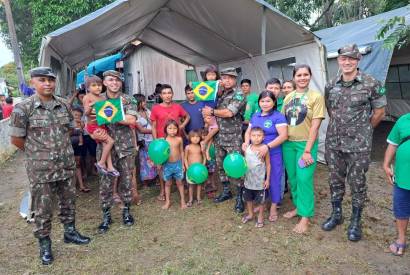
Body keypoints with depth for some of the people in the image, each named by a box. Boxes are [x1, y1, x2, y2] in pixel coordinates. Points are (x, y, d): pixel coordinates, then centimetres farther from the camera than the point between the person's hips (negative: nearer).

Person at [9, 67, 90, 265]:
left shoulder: (64, 105, 3)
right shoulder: (23, 108, -10)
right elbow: (16, 139, -4)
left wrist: (60, 147, 11)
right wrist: (37, 152, 6)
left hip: (67, 165, 4)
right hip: (40, 169, -4)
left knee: (68, 201, 18)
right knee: (42, 209, 9)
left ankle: (70, 232, 37)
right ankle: (44, 245, 26)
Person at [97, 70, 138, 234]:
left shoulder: (127, 99, 2)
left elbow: (132, 120, -13)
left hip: (126, 146, 0)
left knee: (126, 180, 9)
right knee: (105, 182, 4)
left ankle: (126, 210, 26)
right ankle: (106, 215, 18)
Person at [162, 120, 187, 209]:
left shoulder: (179, 139, -4)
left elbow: (181, 152, 4)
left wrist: (182, 164, 6)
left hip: (178, 164, 0)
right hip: (167, 164, 0)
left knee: (179, 182, 11)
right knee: (168, 183, 13)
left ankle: (183, 200, 23)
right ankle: (167, 201, 26)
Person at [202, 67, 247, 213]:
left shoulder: (239, 95, -7)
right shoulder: (220, 94, 15)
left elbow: (229, 113, -19)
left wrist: (211, 111, -9)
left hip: (233, 138, -7)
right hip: (219, 136, 7)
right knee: (220, 165, 13)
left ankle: (240, 196, 7)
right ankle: (226, 191, 29)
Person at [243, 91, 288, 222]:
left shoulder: (278, 116, -8)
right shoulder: (255, 116, 11)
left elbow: (283, 135, -17)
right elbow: (248, 131, 15)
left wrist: (268, 146, -27)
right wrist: (246, 142, -7)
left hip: (273, 155, -5)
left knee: (273, 180, 5)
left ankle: (274, 207, 22)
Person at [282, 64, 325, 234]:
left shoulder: (316, 96, -5)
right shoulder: (288, 97, 8)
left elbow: (315, 126, -10)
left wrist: (307, 150, -14)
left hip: (306, 143, -4)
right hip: (288, 143, 5)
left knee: (304, 179, -4)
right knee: (292, 178, 12)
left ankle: (305, 216, 9)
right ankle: (298, 207, 30)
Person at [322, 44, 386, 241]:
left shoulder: (371, 84, -7)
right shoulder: (331, 85, 4)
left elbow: (379, 112, 0)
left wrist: (362, 131, 7)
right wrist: (340, 127, 12)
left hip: (358, 145, -4)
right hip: (333, 143, 4)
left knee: (357, 183, 7)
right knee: (335, 180, 14)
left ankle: (355, 221, 23)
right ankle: (336, 214, 32)